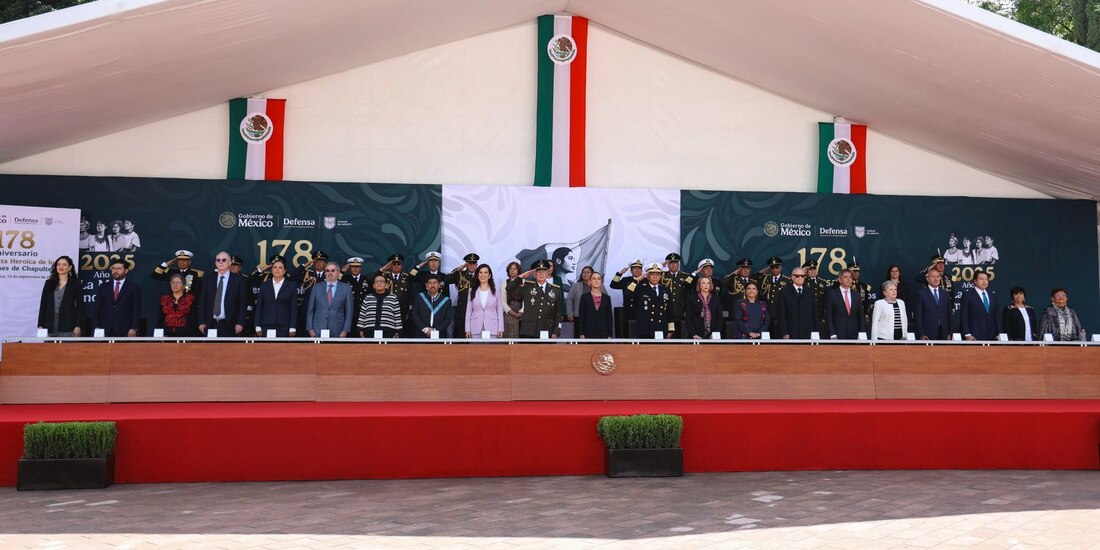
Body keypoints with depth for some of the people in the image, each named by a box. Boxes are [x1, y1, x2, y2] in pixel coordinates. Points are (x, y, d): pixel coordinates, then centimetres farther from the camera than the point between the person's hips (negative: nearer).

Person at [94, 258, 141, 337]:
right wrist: (97, 327, 2)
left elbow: (136, 310, 0)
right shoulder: (103, 287, 14)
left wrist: (134, 329, -9)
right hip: (106, 331, 2)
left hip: (125, 331, -2)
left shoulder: (133, 288, 5)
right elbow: (97, 309, 12)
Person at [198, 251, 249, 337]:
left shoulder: (239, 280, 3)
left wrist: (240, 323, -8)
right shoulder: (209, 279, 11)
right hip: (210, 325, 2)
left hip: (229, 326, -2)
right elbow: (202, 302, 10)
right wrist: (201, 322, 2)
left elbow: (243, 303, 0)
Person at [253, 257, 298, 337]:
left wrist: (293, 328, -5)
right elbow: (259, 306, 9)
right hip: (266, 326, 1)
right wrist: (258, 326, 2)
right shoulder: (264, 285, 11)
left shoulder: (291, 285, 6)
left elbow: (294, 307, 2)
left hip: (284, 327, -1)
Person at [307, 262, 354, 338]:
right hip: (318, 331, 1)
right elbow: (310, 310, 10)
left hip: (337, 332, -1)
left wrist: (346, 330, -4)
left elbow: (349, 311, 4)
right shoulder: (317, 287, 9)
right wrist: (310, 329, 2)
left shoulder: (346, 288, 4)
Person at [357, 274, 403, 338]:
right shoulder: (367, 298, 11)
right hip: (370, 334, 1)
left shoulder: (393, 298, 6)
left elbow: (398, 317, 5)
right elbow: (361, 316, 10)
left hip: (388, 335, -1)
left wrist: (397, 333, 0)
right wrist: (361, 333, 5)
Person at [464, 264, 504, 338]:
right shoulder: (472, 291, 8)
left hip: (492, 328, -1)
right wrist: (468, 329, 2)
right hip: (476, 328, 1)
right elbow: (468, 311, 8)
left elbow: (500, 310, 4)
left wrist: (500, 328, -2)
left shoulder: (495, 290, 5)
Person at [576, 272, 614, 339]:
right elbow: (581, 317, 1)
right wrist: (581, 334, -6)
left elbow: (610, 317, 7)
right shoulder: (584, 297, 3)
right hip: (588, 333, -2)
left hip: (603, 333, 2)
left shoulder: (607, 297, 8)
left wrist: (610, 335, 1)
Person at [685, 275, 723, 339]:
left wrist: (716, 333, -6)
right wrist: (694, 335, -12)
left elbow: (719, 318, 7)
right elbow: (688, 319, -1)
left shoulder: (716, 299, 9)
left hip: (712, 336, 2)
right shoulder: (692, 298, 3)